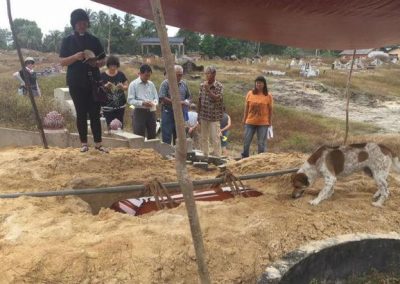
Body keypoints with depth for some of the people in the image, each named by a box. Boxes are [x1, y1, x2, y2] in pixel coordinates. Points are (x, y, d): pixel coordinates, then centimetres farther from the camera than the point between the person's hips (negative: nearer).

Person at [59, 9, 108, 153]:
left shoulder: (94, 40, 9)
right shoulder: (68, 41, 4)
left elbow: (103, 60, 11)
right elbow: (62, 62, -1)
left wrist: (96, 63, -11)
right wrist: (75, 57, -19)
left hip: (93, 81, 1)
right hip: (76, 82, -1)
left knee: (95, 112, 0)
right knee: (81, 113, 3)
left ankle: (98, 143, 6)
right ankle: (84, 143, 11)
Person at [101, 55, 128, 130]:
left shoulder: (121, 74, 5)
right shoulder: (103, 75, -1)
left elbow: (126, 87, 11)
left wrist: (122, 87, -11)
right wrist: (106, 86, -18)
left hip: (120, 105, 2)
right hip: (108, 106, -2)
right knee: (110, 125, -8)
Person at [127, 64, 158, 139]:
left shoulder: (151, 84, 10)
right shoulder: (133, 84, -4)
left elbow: (156, 97, 13)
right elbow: (130, 100, -10)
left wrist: (154, 103, -10)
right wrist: (142, 103, -23)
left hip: (151, 112, 5)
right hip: (139, 112, -5)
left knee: (152, 136, 9)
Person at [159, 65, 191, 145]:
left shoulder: (184, 84, 11)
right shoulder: (165, 83, -6)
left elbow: (189, 96, 20)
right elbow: (162, 98, -15)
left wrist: (187, 102, -4)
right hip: (168, 113, -5)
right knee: (167, 137, -2)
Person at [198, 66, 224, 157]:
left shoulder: (219, 86, -7)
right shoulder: (202, 85, 5)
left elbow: (216, 99, -18)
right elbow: (200, 100, 8)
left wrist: (208, 89, -21)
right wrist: (199, 115, 9)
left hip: (214, 117, -4)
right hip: (203, 116, 4)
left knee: (215, 138, -2)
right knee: (204, 138, 12)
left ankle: (217, 157, 7)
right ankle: (204, 156, 23)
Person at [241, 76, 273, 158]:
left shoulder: (268, 96, -4)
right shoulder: (250, 93, 1)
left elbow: (270, 110, 0)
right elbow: (246, 107, 6)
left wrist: (270, 122, -1)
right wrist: (244, 119, 6)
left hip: (263, 123, -1)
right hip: (250, 122, 2)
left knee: (261, 143, 6)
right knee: (246, 142, 7)